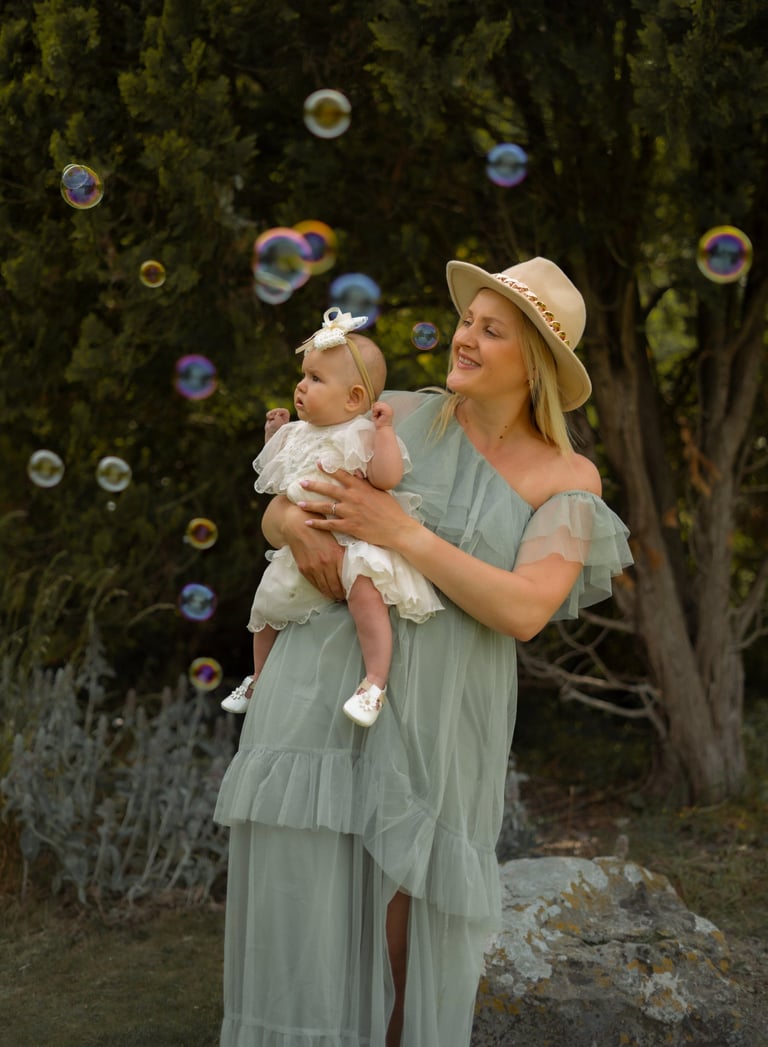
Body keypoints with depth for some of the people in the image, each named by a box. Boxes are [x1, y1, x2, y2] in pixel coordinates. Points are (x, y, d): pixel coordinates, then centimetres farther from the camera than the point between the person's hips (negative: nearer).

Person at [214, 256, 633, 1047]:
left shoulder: (568, 480, 1)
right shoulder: (400, 417, 6)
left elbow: (524, 611, -14)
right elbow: (274, 516, 10)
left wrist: (399, 532, -19)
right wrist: (298, 525, -15)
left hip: (434, 722, -1)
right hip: (323, 686, 1)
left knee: (406, 928, 3)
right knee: (297, 908, -2)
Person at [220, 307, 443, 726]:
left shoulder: (362, 436, -15)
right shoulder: (301, 433, 9)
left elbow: (387, 477, -32)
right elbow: (277, 477, 25)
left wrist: (384, 427, -30)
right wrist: (275, 435, 15)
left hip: (355, 542, -8)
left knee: (366, 593, -38)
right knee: (266, 603, 20)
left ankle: (375, 683, -32)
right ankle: (260, 679, 43)